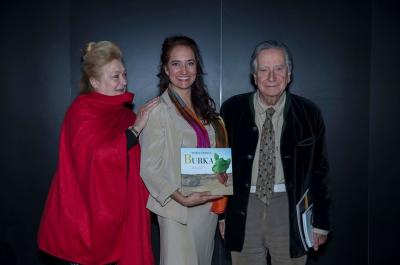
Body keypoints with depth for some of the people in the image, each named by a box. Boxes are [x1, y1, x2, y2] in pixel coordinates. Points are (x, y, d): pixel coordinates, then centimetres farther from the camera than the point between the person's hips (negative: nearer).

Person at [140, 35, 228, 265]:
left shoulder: (206, 106, 7)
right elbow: (148, 168, -13)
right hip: (178, 209, -6)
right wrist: (182, 198, -20)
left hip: (209, 204, 6)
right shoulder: (158, 110, -12)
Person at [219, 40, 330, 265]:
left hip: (290, 207, 0)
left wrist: (321, 222, 4)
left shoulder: (309, 114, -3)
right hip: (244, 207, 1)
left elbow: (319, 171, 2)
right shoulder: (232, 109, -2)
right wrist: (221, 213, 6)